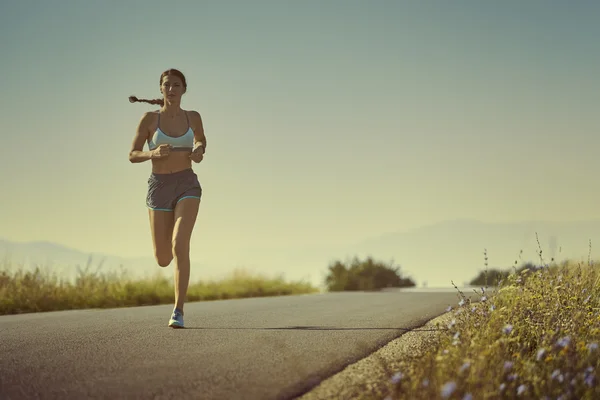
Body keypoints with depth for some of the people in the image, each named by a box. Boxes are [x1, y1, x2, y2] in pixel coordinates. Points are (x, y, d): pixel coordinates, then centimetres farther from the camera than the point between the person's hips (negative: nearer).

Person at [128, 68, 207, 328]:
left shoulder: (193, 117, 5)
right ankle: (170, 241, 47)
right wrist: (154, 153, -20)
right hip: (159, 188, 1)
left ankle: (178, 312, -17)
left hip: (187, 186, -1)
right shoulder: (149, 118, -1)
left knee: (180, 247, -23)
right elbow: (133, 156, 2)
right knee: (163, 260, 6)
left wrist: (199, 152, 0)